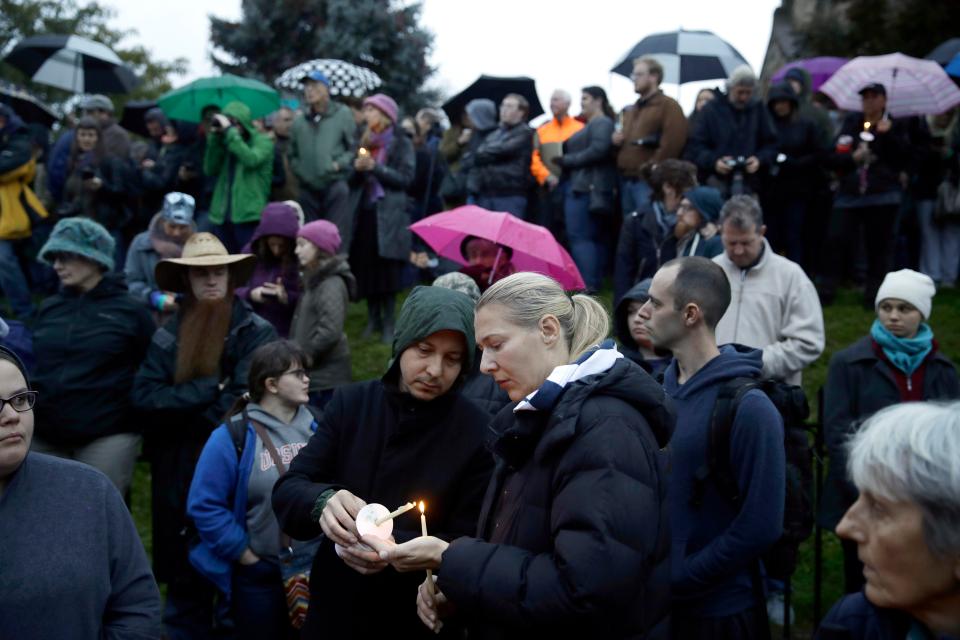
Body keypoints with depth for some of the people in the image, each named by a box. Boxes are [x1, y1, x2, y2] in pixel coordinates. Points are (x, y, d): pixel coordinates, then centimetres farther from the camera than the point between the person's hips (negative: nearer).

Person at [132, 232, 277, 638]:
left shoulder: (256, 331, -5)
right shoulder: (168, 335, 6)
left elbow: (244, 401, -15)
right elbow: (144, 397, -6)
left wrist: (182, 418, -7)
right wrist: (210, 388, -15)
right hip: (178, 475, 3)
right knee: (184, 580, 14)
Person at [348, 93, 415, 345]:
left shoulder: (402, 144, 2)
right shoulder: (363, 142, 16)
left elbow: (405, 178, -8)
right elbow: (352, 180, 13)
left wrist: (375, 167, -14)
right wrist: (357, 168, -8)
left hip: (388, 214, -4)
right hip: (363, 211, 4)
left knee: (387, 269, -7)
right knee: (366, 267, 3)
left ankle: (388, 323, -1)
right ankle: (372, 318, 15)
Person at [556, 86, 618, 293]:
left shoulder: (601, 123, -7)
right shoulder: (592, 125, 24)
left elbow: (598, 151, -21)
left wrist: (566, 160, -15)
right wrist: (564, 162, 5)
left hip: (587, 187, -10)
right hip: (587, 186, 10)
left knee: (579, 236, -12)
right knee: (597, 236, 11)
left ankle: (587, 283, -15)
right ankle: (596, 281, 15)